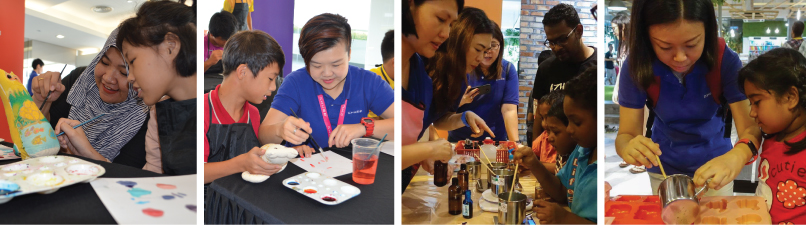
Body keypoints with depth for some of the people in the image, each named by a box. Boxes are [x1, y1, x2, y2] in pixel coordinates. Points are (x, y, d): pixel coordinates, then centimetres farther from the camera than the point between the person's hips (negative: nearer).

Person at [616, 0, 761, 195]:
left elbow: (751, 126, -27)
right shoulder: (636, 67, -24)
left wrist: (737, 156, -50)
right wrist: (629, 149, -46)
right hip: (664, 169, 0)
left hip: (714, 166, 0)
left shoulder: (725, 60, -24)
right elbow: (625, 135, -21)